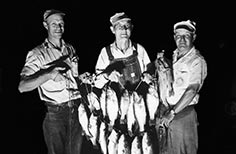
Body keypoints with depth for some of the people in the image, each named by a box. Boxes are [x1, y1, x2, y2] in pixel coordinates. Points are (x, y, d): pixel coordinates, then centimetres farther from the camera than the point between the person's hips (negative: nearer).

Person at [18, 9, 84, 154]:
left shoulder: (70, 49, 12)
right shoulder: (37, 54, -5)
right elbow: (22, 87, -17)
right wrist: (49, 74, -28)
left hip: (76, 110, 5)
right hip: (55, 113, -5)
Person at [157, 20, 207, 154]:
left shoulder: (197, 61, -10)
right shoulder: (175, 56, 11)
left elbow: (192, 90, -18)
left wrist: (172, 113, -19)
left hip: (184, 113, -6)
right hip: (169, 110, 6)